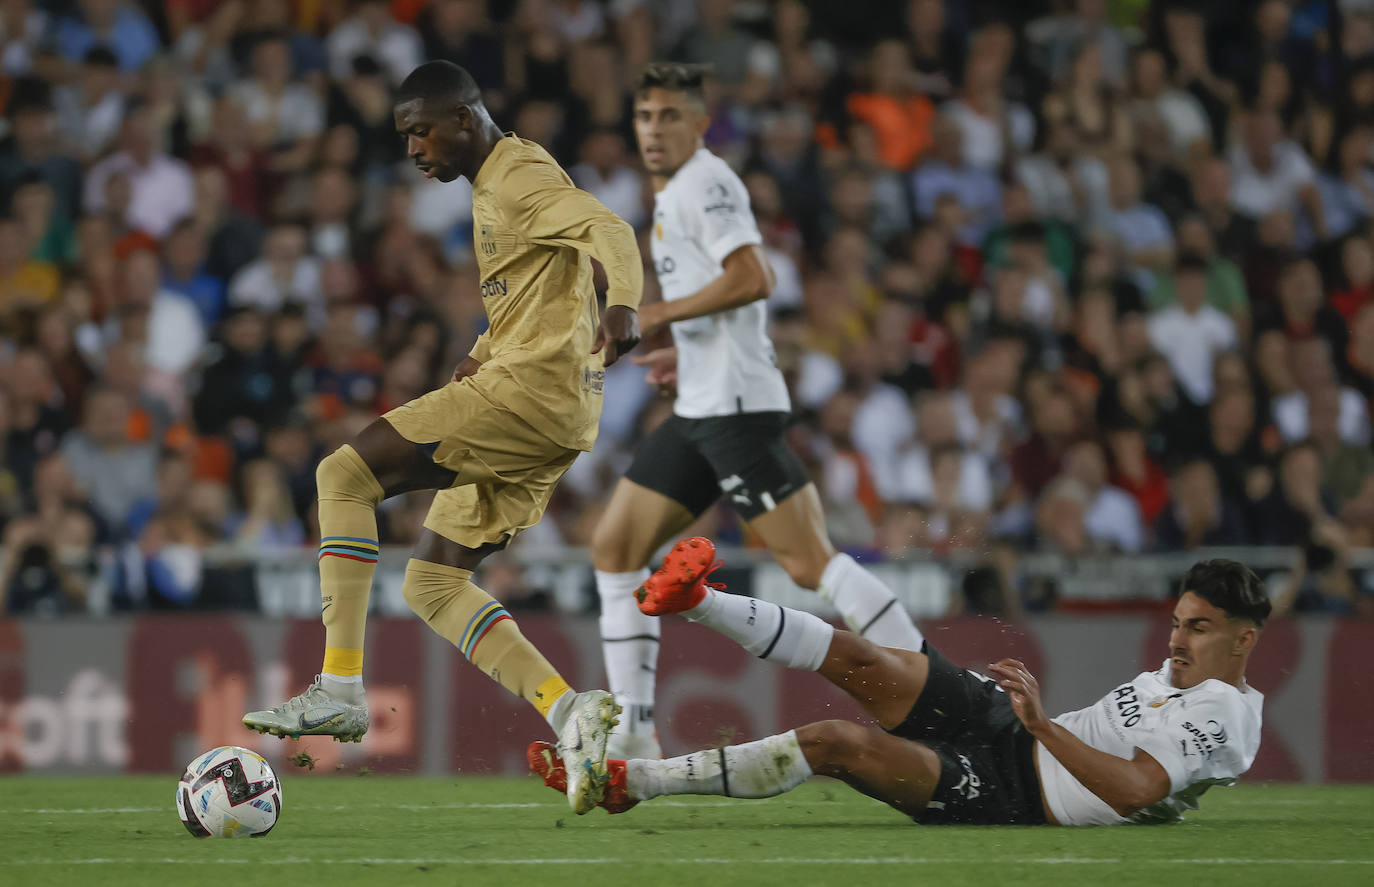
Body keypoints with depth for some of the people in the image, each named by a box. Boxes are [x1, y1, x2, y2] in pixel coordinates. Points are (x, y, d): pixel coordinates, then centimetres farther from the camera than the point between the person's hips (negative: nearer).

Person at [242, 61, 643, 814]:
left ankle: (340, 690, -16)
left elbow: (609, 230, -24)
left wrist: (623, 303, -44)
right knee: (431, 584, 8)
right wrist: (484, 354, 18)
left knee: (343, 475, -12)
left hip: (530, 388, -10)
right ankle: (571, 712, -3)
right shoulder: (491, 187, 24)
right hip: (550, 414, 10)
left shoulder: (520, 176, -8)